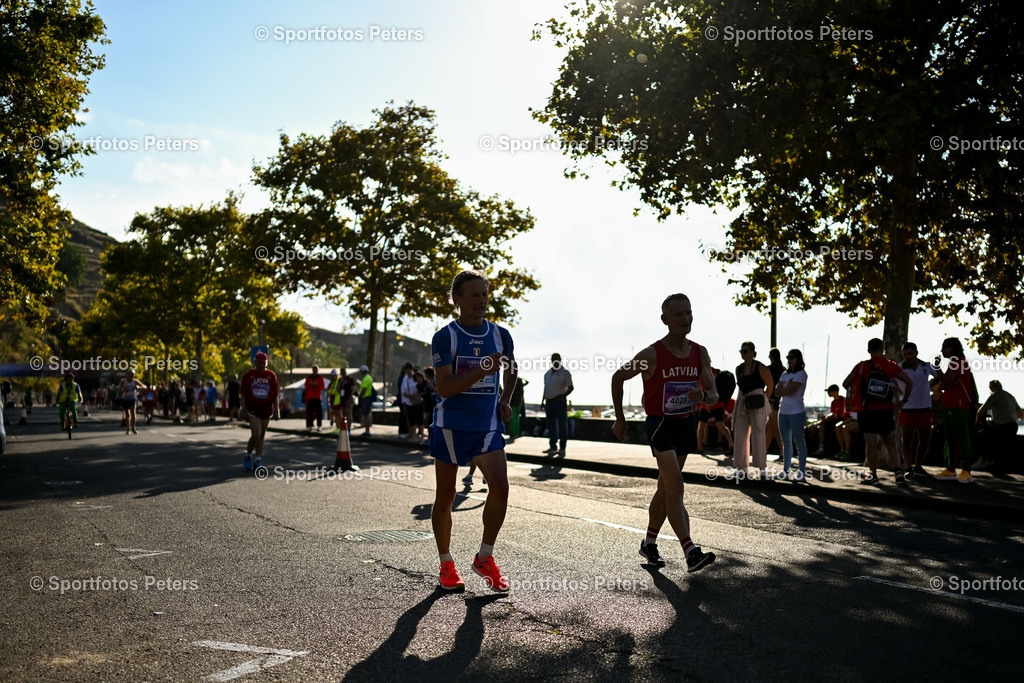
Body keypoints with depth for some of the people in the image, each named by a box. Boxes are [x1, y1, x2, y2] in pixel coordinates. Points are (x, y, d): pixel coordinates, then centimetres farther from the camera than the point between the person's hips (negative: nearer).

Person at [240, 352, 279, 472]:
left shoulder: (271, 375, 6)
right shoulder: (248, 375, 1)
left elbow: (275, 394, 7)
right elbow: (243, 393, 2)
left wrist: (276, 409, 3)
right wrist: (244, 408, -6)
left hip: (266, 407, 3)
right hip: (252, 407, -2)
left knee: (262, 435, 8)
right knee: (255, 434, -12)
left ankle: (258, 460, 17)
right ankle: (248, 456, 11)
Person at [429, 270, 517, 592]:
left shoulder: (500, 334, 5)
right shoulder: (445, 336, -8)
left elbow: (511, 367, 25)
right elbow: (444, 387, -17)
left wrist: (505, 400, 13)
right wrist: (482, 370, -27)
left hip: (488, 426, 3)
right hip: (450, 425, -3)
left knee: (500, 487, -13)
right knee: (445, 497, 6)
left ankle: (484, 559, 6)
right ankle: (446, 565, 24)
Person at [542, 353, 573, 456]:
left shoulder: (565, 373, -2)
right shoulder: (548, 373, 17)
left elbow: (570, 387, -7)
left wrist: (563, 396, -21)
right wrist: (542, 401, 16)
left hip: (559, 402, -6)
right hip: (549, 402, 6)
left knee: (562, 425, -3)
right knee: (551, 425, 8)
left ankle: (562, 448, 0)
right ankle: (553, 447, 13)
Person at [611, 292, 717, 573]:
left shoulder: (700, 353, 1)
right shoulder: (652, 354, -14)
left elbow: (714, 394, 1)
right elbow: (618, 378, -2)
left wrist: (703, 396, -23)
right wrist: (620, 418, 1)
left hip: (687, 424, 6)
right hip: (660, 424, -6)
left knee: (666, 487, 15)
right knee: (675, 486, -16)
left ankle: (649, 543, 30)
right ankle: (691, 553, -20)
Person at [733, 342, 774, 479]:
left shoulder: (761, 368, -7)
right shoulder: (739, 369, 9)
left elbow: (770, 385, 3)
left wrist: (763, 400, 7)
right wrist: (742, 400, 14)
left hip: (757, 406, -6)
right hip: (742, 404, 6)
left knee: (758, 435, -7)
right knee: (741, 435, 4)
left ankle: (762, 467, 0)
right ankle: (741, 466, 12)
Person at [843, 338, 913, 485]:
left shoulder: (862, 366, -5)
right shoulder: (891, 366, 1)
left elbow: (845, 383, -2)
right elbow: (909, 382, -2)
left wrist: (854, 390, 19)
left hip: (866, 411, -3)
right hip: (886, 411, 3)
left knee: (871, 443, 0)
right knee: (890, 442, 13)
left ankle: (873, 475, 8)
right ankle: (898, 471, 0)